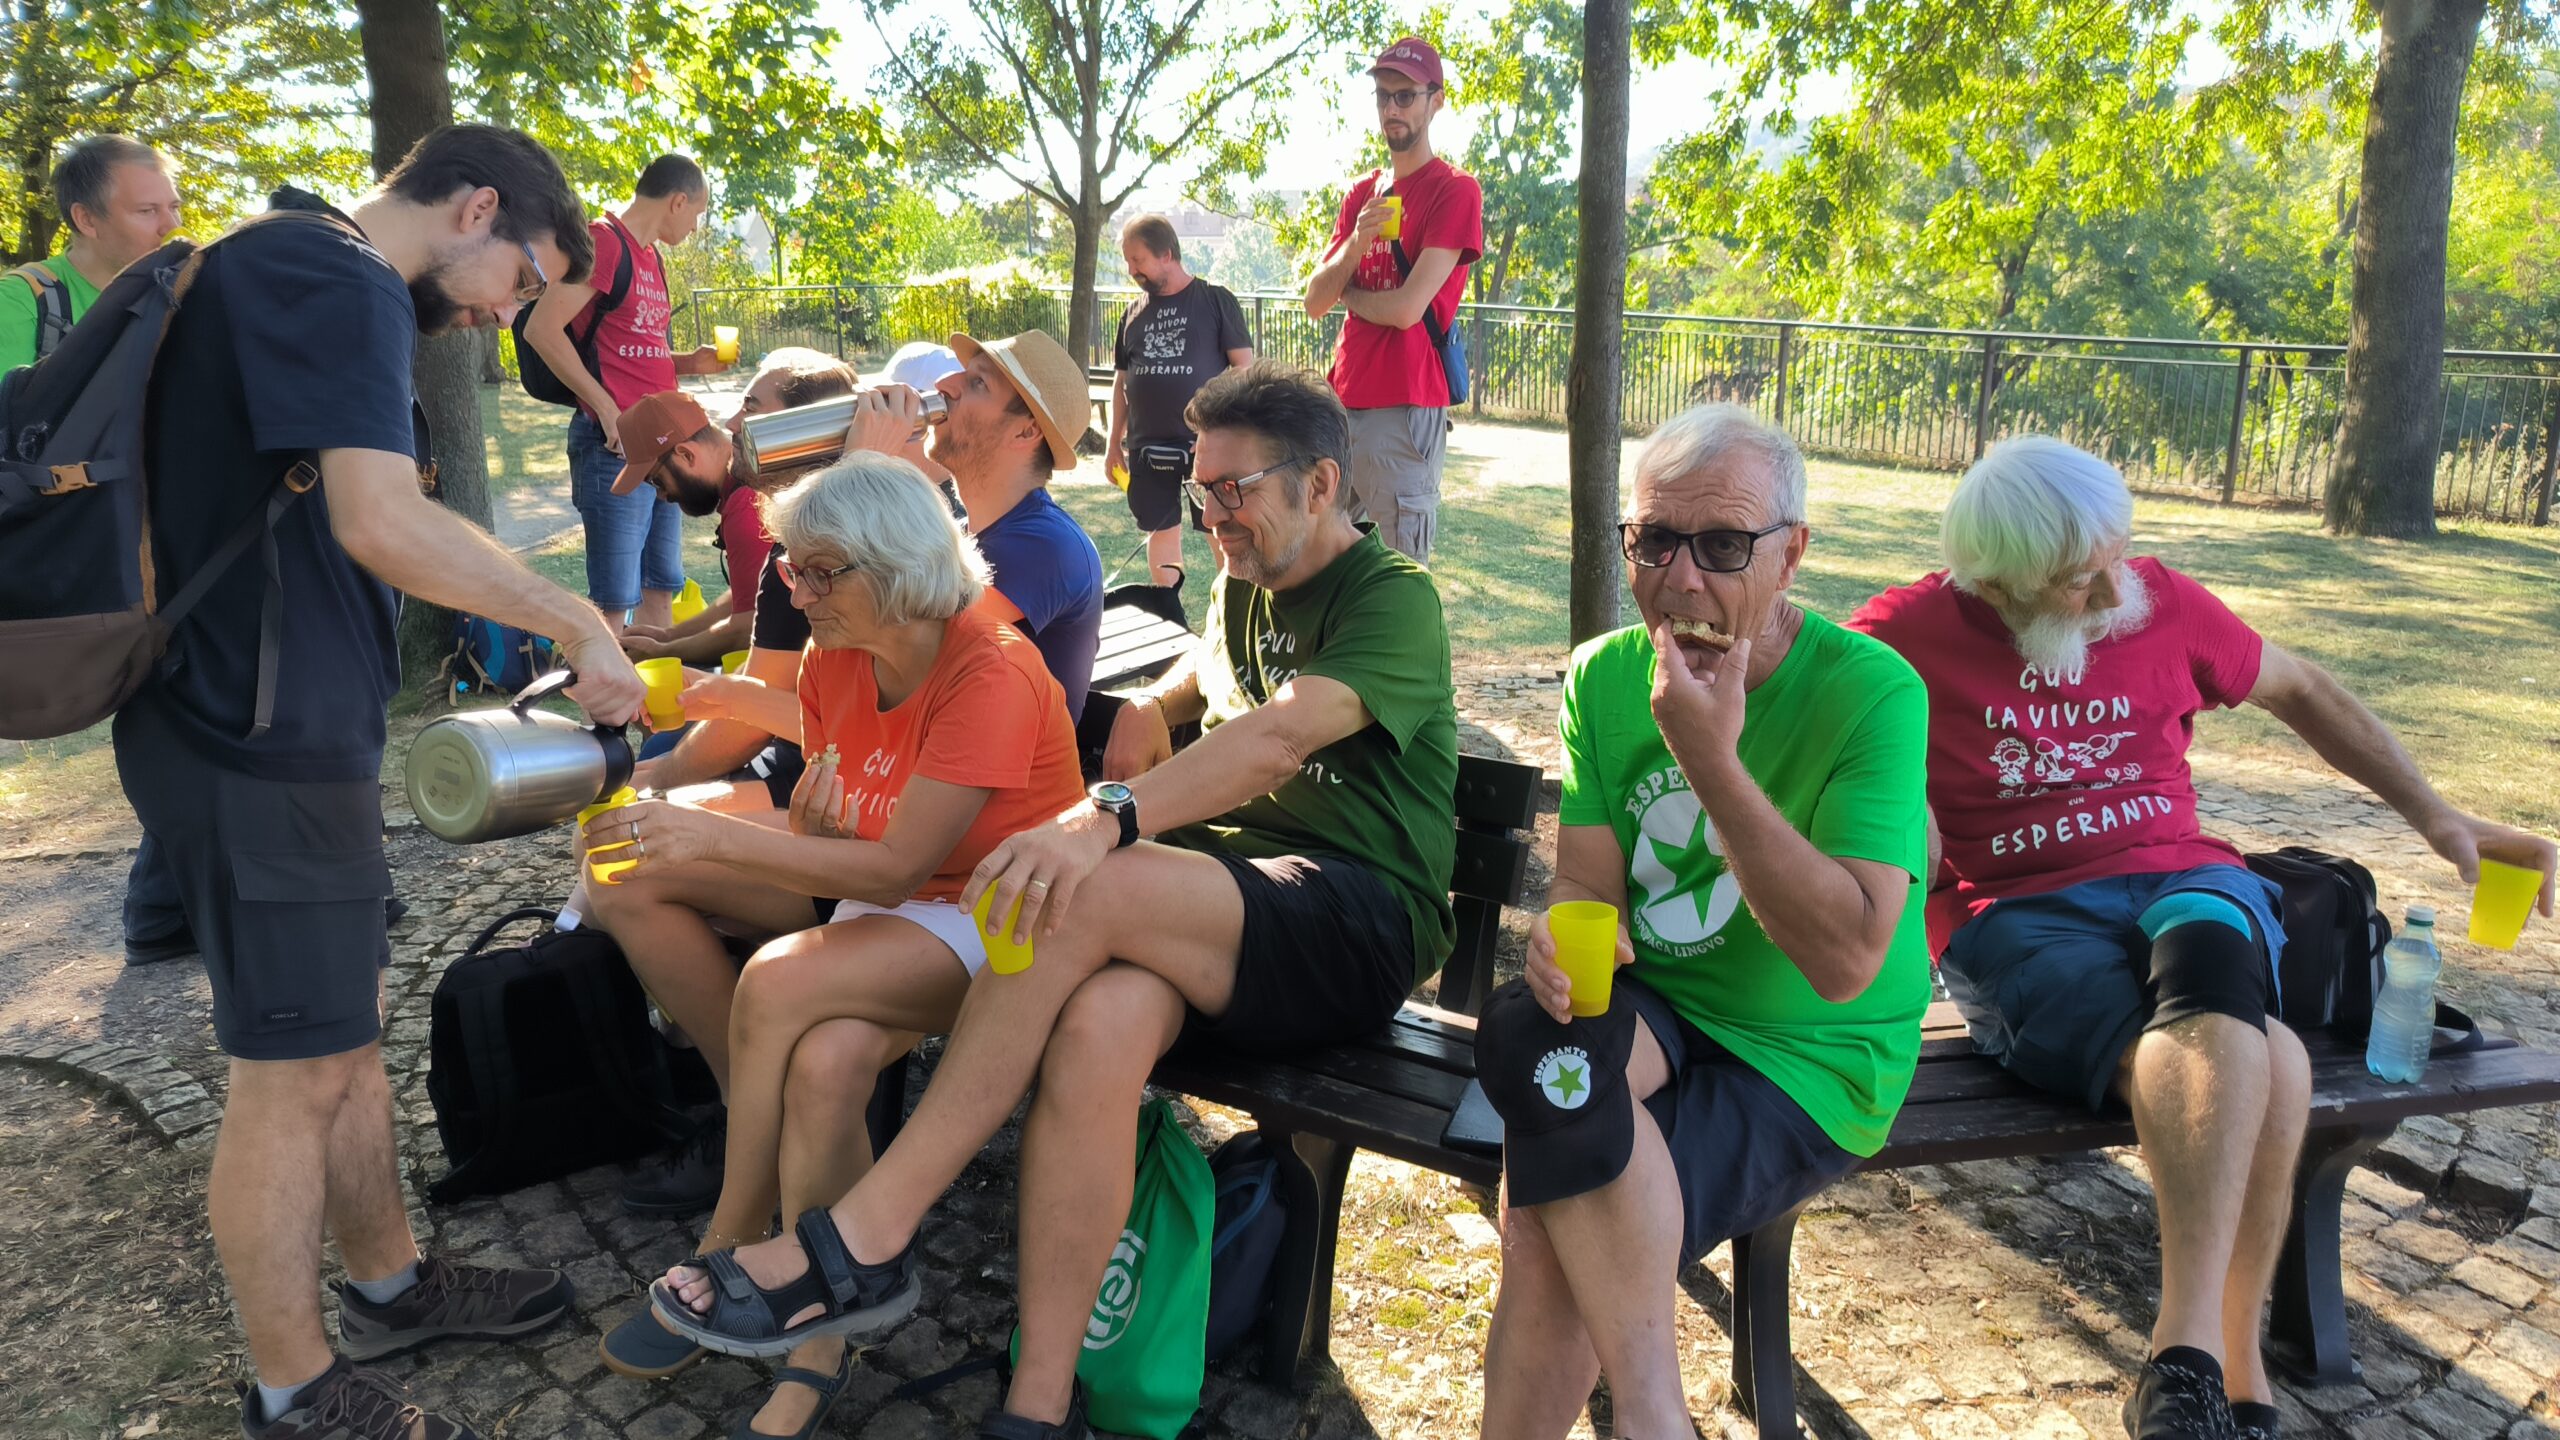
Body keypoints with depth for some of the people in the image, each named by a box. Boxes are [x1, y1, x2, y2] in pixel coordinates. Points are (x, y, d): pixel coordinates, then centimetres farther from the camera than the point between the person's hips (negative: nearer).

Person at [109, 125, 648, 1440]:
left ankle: (391, 1284, 36)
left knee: (345, 1034, 20)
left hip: (285, 724, 10)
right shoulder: (337, 281, -16)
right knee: (295, 1072, 2)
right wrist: (580, 626, -19)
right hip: (264, 739, -10)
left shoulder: (288, 269, 17)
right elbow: (384, 526, -28)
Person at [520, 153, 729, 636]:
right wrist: (606, 407, -18)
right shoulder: (604, 241, -9)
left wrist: (689, 362, 9)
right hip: (615, 445, -9)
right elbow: (542, 328, -18)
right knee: (615, 602, -7)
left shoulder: (653, 257, 18)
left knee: (661, 589, 13)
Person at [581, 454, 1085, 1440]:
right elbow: (818, 835, 6)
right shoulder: (835, 662, 0)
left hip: (985, 917, -8)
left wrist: (713, 835, -31)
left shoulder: (989, 674, -23)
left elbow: (896, 869, -27)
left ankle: (730, 1249, -7)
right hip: (873, 888, 9)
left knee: (777, 987, -33)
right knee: (637, 885, -6)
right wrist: (817, 800, -17)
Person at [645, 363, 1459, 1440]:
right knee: (1101, 1020, -32)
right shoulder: (1242, 589, 22)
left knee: (1085, 894, -33)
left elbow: (1281, 735, -22)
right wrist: (1122, 800, 17)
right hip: (1216, 895, 6)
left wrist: (1107, 825, -35)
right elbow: (1177, 697, 40)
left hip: (1359, 920, -6)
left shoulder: (1394, 599, -4)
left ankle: (863, 1242, -27)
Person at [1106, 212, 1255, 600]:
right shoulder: (1134, 314, 10)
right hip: (1149, 446, 5)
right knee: (1162, 530, 12)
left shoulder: (1216, 301, -4)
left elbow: (1244, 366, -5)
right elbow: (1122, 380, 16)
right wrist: (1114, 441, 13)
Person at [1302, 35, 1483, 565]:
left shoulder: (1455, 190, -6)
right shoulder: (1361, 193, 17)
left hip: (1406, 409, -7)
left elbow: (1406, 308, -15)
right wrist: (1354, 245, -8)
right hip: (1342, 401, 7)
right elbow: (1314, 302, 10)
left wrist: (1347, 294, 4)